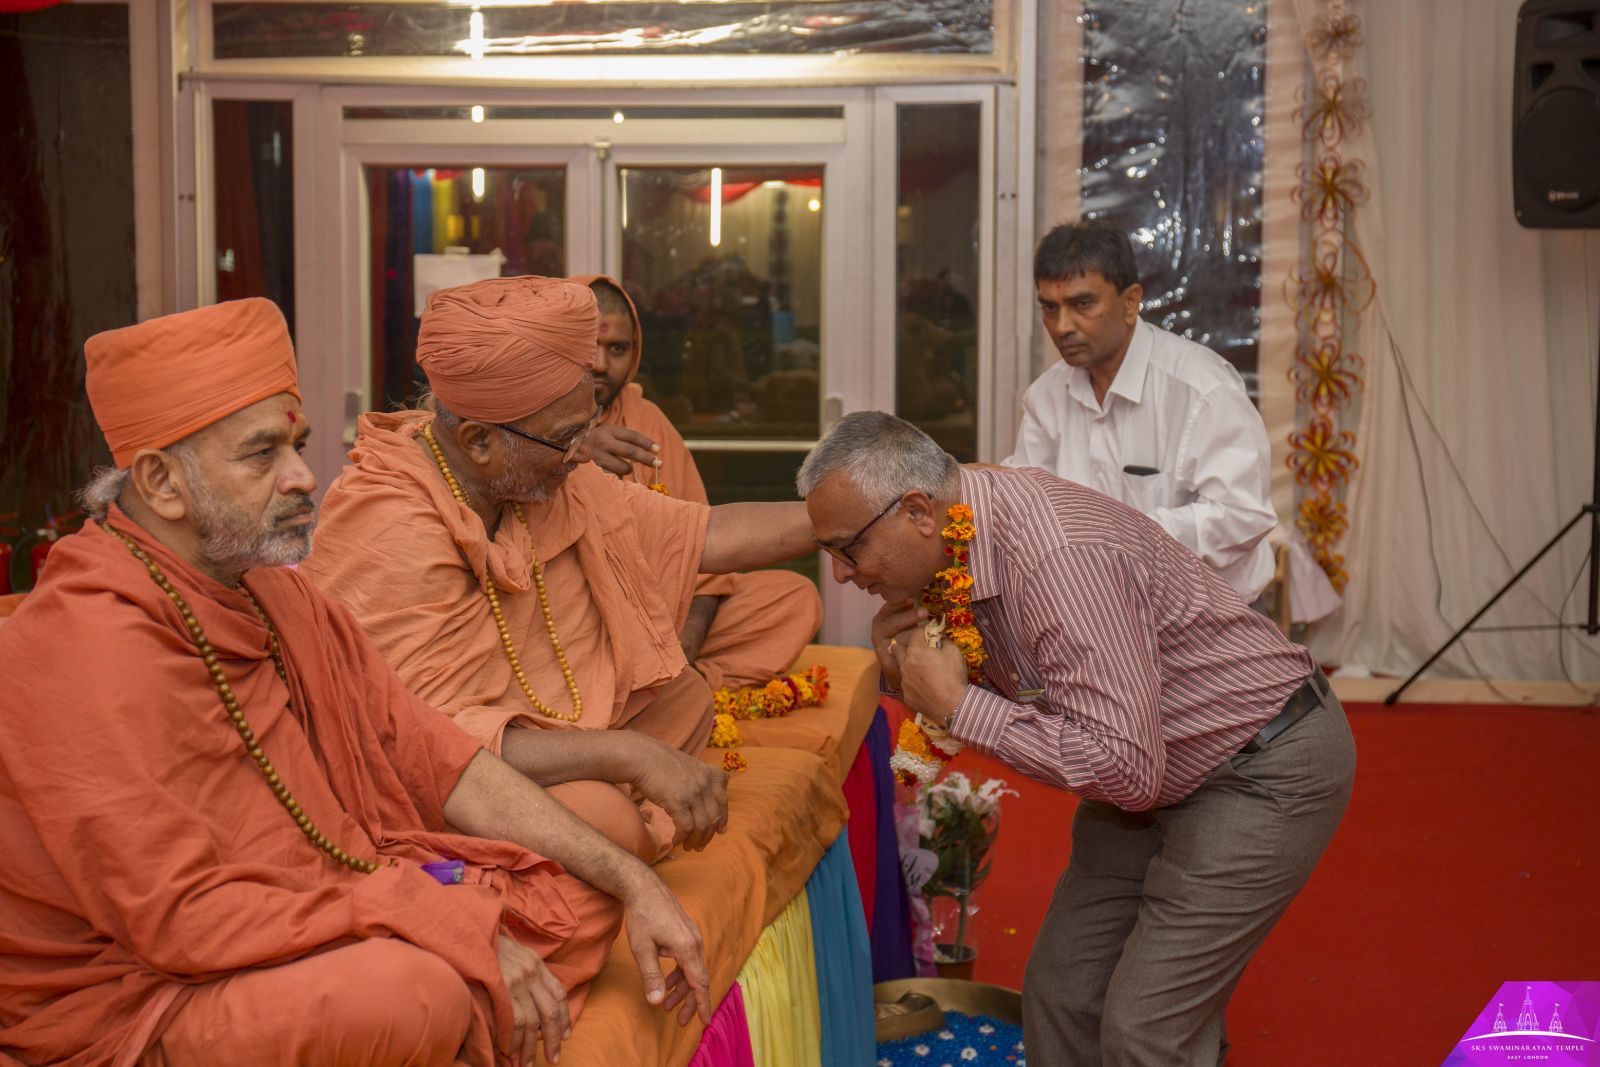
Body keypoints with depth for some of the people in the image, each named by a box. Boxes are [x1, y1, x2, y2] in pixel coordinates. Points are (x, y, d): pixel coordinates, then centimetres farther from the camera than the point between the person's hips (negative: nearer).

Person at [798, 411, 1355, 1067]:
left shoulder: (1058, 560, -33)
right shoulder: (952, 547, -5)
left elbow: (1127, 768, -34)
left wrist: (957, 706, -28)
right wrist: (904, 673, -12)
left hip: (1267, 769, -9)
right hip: (1161, 772, 9)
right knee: (1060, 991, 8)